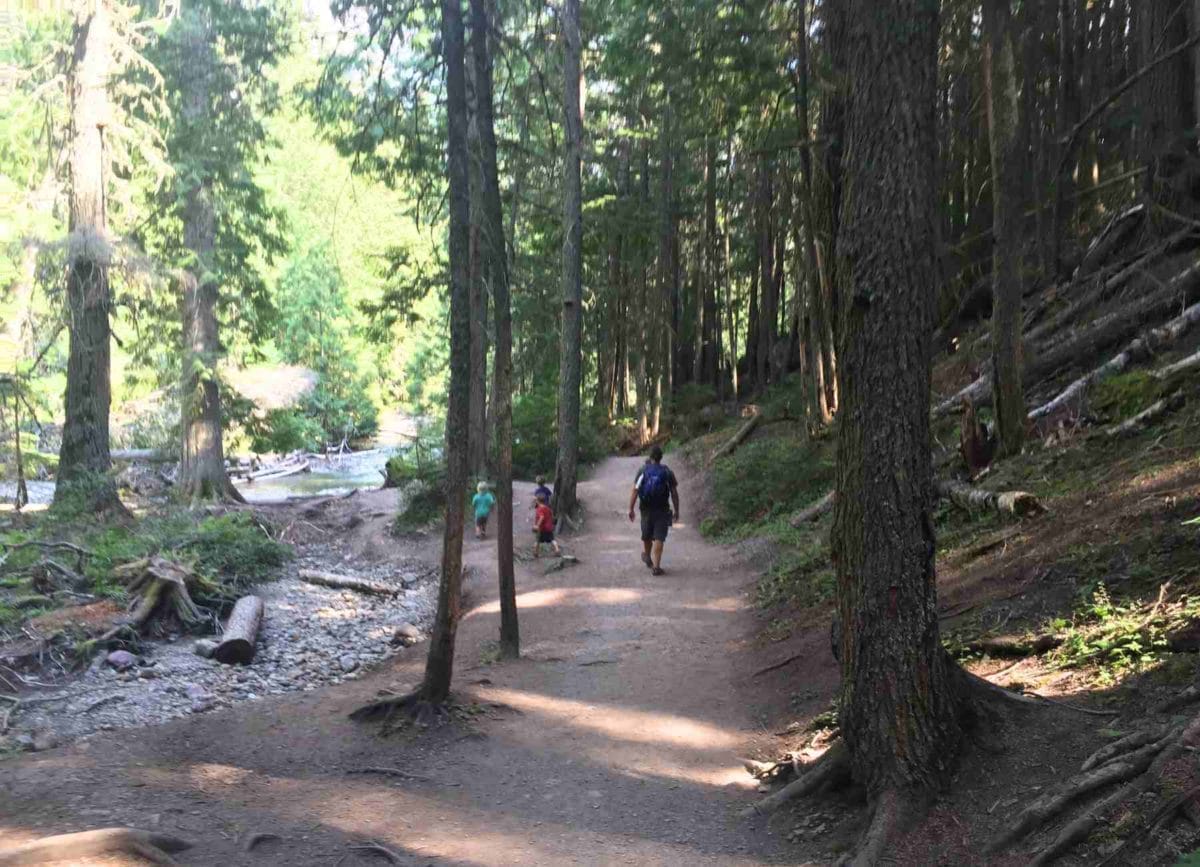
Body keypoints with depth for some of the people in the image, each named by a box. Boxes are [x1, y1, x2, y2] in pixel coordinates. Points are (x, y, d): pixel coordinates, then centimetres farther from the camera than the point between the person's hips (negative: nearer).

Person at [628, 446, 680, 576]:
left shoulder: (643, 471, -3)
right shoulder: (667, 472, -3)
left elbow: (635, 491, -10)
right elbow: (674, 493, -2)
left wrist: (630, 509, -7)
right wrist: (676, 510, 7)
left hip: (646, 509, 1)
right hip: (662, 510, -1)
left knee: (646, 536, 21)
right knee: (659, 538, -3)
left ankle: (646, 555, 42)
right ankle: (656, 566, -9)